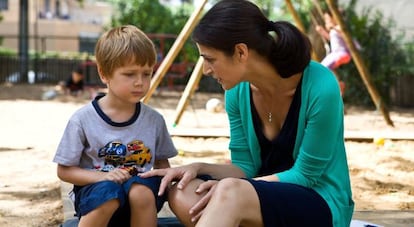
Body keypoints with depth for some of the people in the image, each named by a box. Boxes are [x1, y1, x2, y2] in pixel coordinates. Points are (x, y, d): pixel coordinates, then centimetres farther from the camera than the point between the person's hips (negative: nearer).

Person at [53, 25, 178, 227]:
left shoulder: (154, 120, 2)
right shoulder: (83, 119, -7)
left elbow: (162, 163, 13)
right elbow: (64, 170, -2)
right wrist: (103, 177, -18)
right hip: (94, 192, -2)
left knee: (142, 191, -32)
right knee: (109, 192, -36)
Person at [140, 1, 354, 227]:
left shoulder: (320, 87, -22)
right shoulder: (238, 90, -4)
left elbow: (305, 176, -15)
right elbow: (245, 167, 4)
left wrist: (228, 190, -21)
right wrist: (198, 168, -14)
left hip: (321, 205, -6)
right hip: (268, 194, 6)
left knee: (230, 192, -34)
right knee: (181, 195, -22)